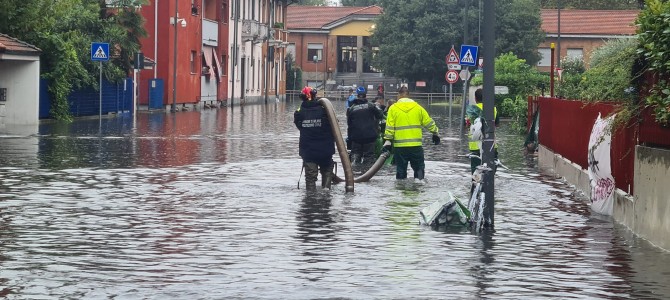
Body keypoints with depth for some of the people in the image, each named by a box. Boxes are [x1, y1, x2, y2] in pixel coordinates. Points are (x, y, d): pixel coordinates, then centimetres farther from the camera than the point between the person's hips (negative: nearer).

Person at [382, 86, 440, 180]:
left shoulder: (393, 108, -1)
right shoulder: (417, 107, 3)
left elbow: (389, 127, -6)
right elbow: (429, 122, 8)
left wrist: (387, 141, -4)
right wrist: (435, 133, 21)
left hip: (399, 146, -1)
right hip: (416, 145, 1)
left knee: (401, 169, 8)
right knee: (419, 168, 11)